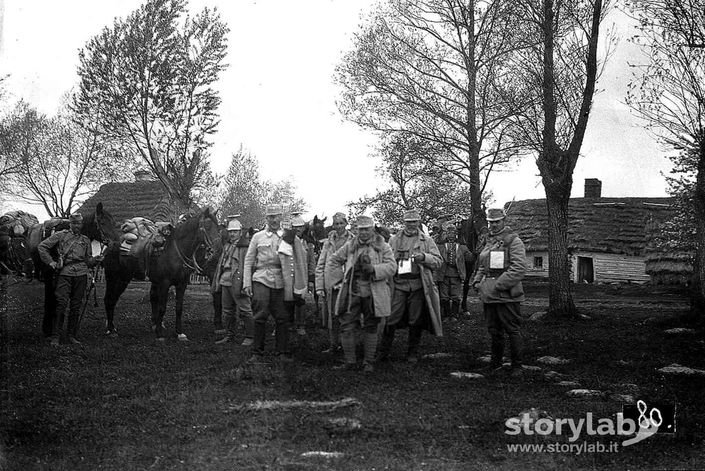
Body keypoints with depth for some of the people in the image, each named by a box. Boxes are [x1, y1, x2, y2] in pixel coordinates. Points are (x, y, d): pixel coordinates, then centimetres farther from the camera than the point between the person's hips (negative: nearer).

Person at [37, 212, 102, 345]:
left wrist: (95, 260, 0)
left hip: (81, 274, 3)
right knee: (62, 304, -9)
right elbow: (42, 247, 8)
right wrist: (50, 262, 0)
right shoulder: (60, 235, 7)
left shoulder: (85, 240, 16)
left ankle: (71, 335, 14)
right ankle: (56, 336, -4)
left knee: (76, 306, 6)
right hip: (65, 273, -3)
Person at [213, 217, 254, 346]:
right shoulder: (227, 246, 17)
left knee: (244, 309, -4)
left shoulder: (246, 246, -8)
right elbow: (220, 264, 22)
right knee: (228, 311, 14)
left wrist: (244, 284, -22)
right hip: (225, 281, 8)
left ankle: (250, 336, 2)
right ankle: (229, 335, 23)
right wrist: (217, 281, 18)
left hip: (238, 282, -8)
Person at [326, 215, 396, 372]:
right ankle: (350, 362, 5)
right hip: (352, 293, 1)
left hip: (373, 294, -1)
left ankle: (369, 362, 16)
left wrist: (373, 269, -22)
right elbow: (333, 259, 20)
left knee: (370, 328, 7)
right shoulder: (350, 245, 9)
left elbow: (391, 267, -8)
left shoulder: (382, 247, 2)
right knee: (347, 327, -4)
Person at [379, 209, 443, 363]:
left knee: (416, 321, 4)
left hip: (418, 285, 0)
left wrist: (424, 257, -13)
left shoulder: (427, 241, 11)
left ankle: (413, 353, 16)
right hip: (398, 284, 0)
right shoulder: (393, 240, 12)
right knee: (391, 319, -5)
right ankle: (383, 352, 6)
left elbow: (438, 262, 6)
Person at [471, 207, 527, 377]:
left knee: (513, 330, -1)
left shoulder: (513, 241, -6)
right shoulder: (488, 242, 17)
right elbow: (482, 266, 28)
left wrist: (499, 285, -20)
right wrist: (477, 281, 9)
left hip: (506, 294, -7)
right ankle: (495, 362, 26)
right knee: (494, 330, 14)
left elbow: (519, 269, -16)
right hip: (488, 295, 7)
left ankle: (517, 366, 7)